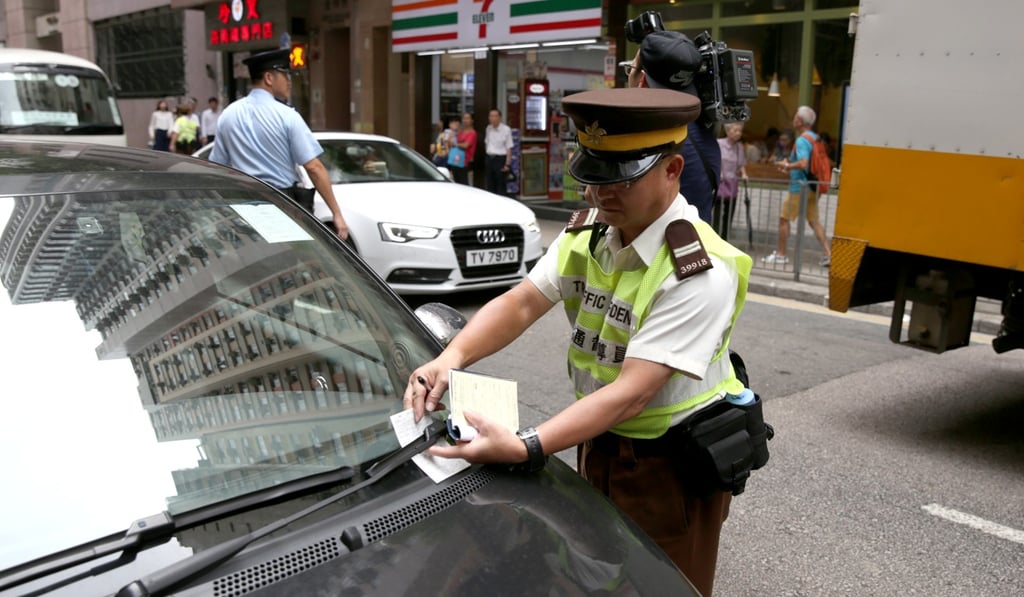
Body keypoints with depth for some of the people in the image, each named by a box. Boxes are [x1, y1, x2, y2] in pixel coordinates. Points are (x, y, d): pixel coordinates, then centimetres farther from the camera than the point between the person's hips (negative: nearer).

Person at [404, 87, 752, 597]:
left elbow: (631, 393, -32)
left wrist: (524, 448, -41)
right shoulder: (586, 233, -3)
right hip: (598, 448, 7)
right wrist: (452, 356, -28)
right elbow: (522, 303, -9)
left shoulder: (700, 273, -27)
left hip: (671, 469, -6)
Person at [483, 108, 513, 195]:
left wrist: (507, 164, -16)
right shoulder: (488, 128, 6)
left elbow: (509, 148, -13)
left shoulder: (506, 129, -12)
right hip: (489, 158, 6)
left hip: (500, 159, -6)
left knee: (500, 185, -1)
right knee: (490, 184, 11)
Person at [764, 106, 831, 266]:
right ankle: (828, 254, 5)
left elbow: (803, 163, -29)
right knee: (813, 221, 11)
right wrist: (791, 162, 18)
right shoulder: (815, 138, 12)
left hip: (800, 187, -9)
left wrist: (787, 165, -12)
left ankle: (780, 254, 10)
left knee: (784, 218, 4)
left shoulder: (802, 140, -17)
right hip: (812, 187, 9)